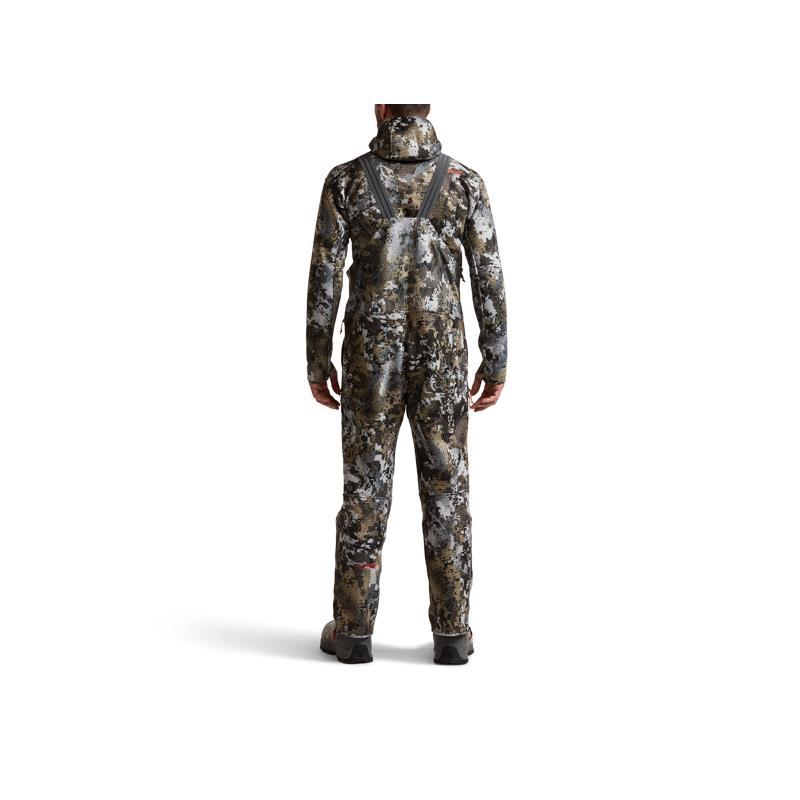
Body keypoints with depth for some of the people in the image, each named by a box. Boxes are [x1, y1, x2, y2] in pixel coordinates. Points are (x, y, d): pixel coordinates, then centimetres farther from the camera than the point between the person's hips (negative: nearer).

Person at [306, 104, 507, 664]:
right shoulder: (466, 182, 0)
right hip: (442, 358, 1)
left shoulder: (345, 180, -3)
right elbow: (489, 280, -1)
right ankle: (452, 633, 10)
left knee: (365, 486, 6)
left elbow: (324, 278, -3)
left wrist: (317, 362, 6)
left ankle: (354, 630, 12)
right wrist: (497, 365, 6)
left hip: (372, 357, 0)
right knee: (446, 487, 6)